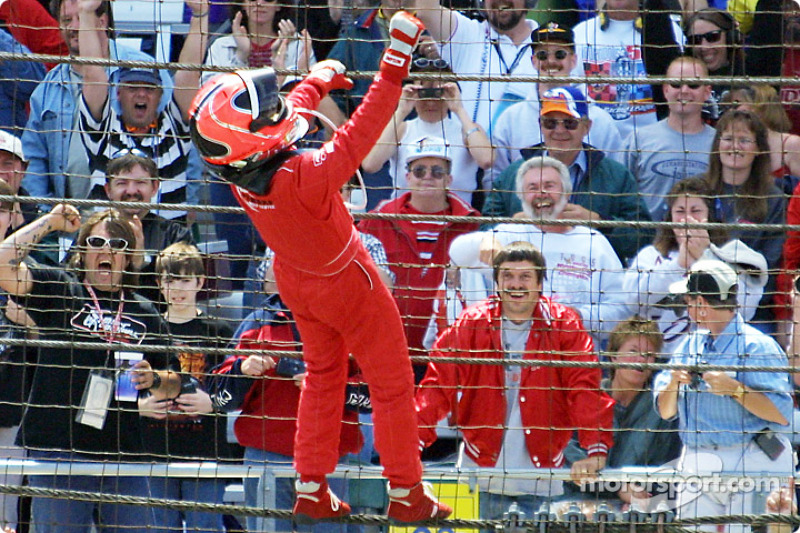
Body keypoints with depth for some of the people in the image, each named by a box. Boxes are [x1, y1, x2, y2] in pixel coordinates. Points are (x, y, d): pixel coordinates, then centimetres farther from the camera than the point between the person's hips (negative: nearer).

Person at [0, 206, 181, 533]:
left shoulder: (145, 313, 15)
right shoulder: (58, 290, 7)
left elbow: (173, 386, 21)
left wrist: (154, 380, -2)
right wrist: (49, 223, -1)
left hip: (125, 458, 3)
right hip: (58, 452, -3)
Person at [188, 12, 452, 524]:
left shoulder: (239, 169, -23)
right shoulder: (305, 178, -45)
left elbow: (294, 105, -3)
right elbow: (365, 127, -42)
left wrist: (320, 77, 14)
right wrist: (400, 50, -39)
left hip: (295, 279, 7)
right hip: (347, 284, -7)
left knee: (322, 375, 27)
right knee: (391, 383, 14)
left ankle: (312, 492, 33)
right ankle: (406, 495, 28)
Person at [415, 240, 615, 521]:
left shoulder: (564, 324, 0)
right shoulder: (471, 324, 1)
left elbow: (585, 388, -6)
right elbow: (439, 383, -5)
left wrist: (596, 448, -20)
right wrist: (413, 440, -20)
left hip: (541, 474, 0)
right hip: (483, 473, 0)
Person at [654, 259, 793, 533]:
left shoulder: (757, 346, -6)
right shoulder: (689, 345, 16)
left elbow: (782, 414, -15)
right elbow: (665, 412, 14)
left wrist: (735, 389, -21)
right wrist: (673, 383, -5)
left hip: (751, 464, -6)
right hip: (696, 465, 6)